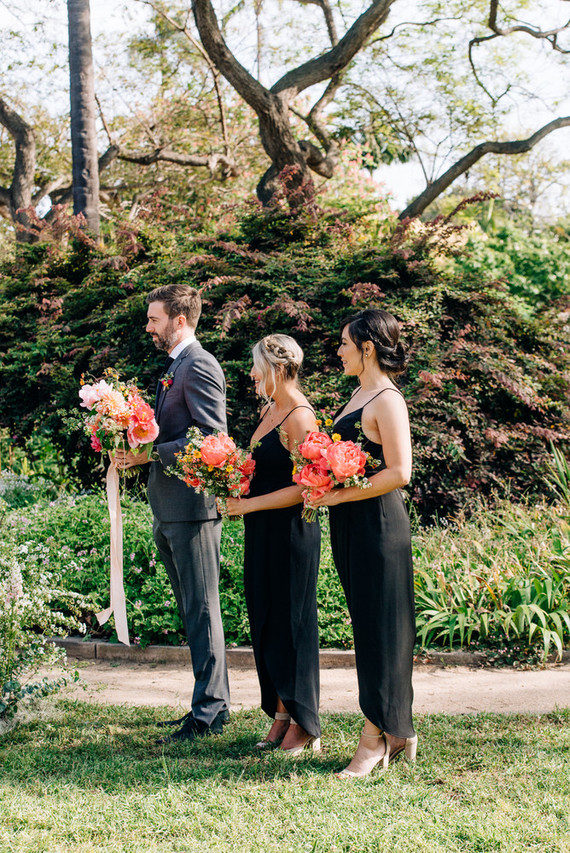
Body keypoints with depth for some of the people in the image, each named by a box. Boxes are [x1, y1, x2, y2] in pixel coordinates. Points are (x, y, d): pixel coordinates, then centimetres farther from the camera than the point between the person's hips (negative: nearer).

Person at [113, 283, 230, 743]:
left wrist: (152, 452, -20)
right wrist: (139, 449, 7)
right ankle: (212, 704, 22)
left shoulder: (200, 365, -11)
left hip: (192, 506, -10)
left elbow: (212, 437, -20)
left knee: (202, 610, -5)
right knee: (192, 610, 14)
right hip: (170, 510, 10)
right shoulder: (174, 367, 20)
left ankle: (209, 712, 1)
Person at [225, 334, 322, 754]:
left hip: (291, 533, -9)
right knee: (266, 622, 13)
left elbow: (303, 488, -20)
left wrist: (248, 504, -17)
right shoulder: (270, 410, 13)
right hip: (263, 532, 9)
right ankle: (281, 715, 24)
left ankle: (304, 725, 12)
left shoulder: (300, 416, -15)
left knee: (291, 622, 0)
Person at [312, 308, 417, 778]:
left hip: (377, 526, -9)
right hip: (351, 527, 9)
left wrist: (339, 495, -19)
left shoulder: (387, 400, -14)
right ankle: (395, 731, 22)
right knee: (367, 627, 13)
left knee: (377, 629, -1)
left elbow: (399, 472, -20)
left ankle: (376, 738, 9)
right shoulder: (360, 394, 15)